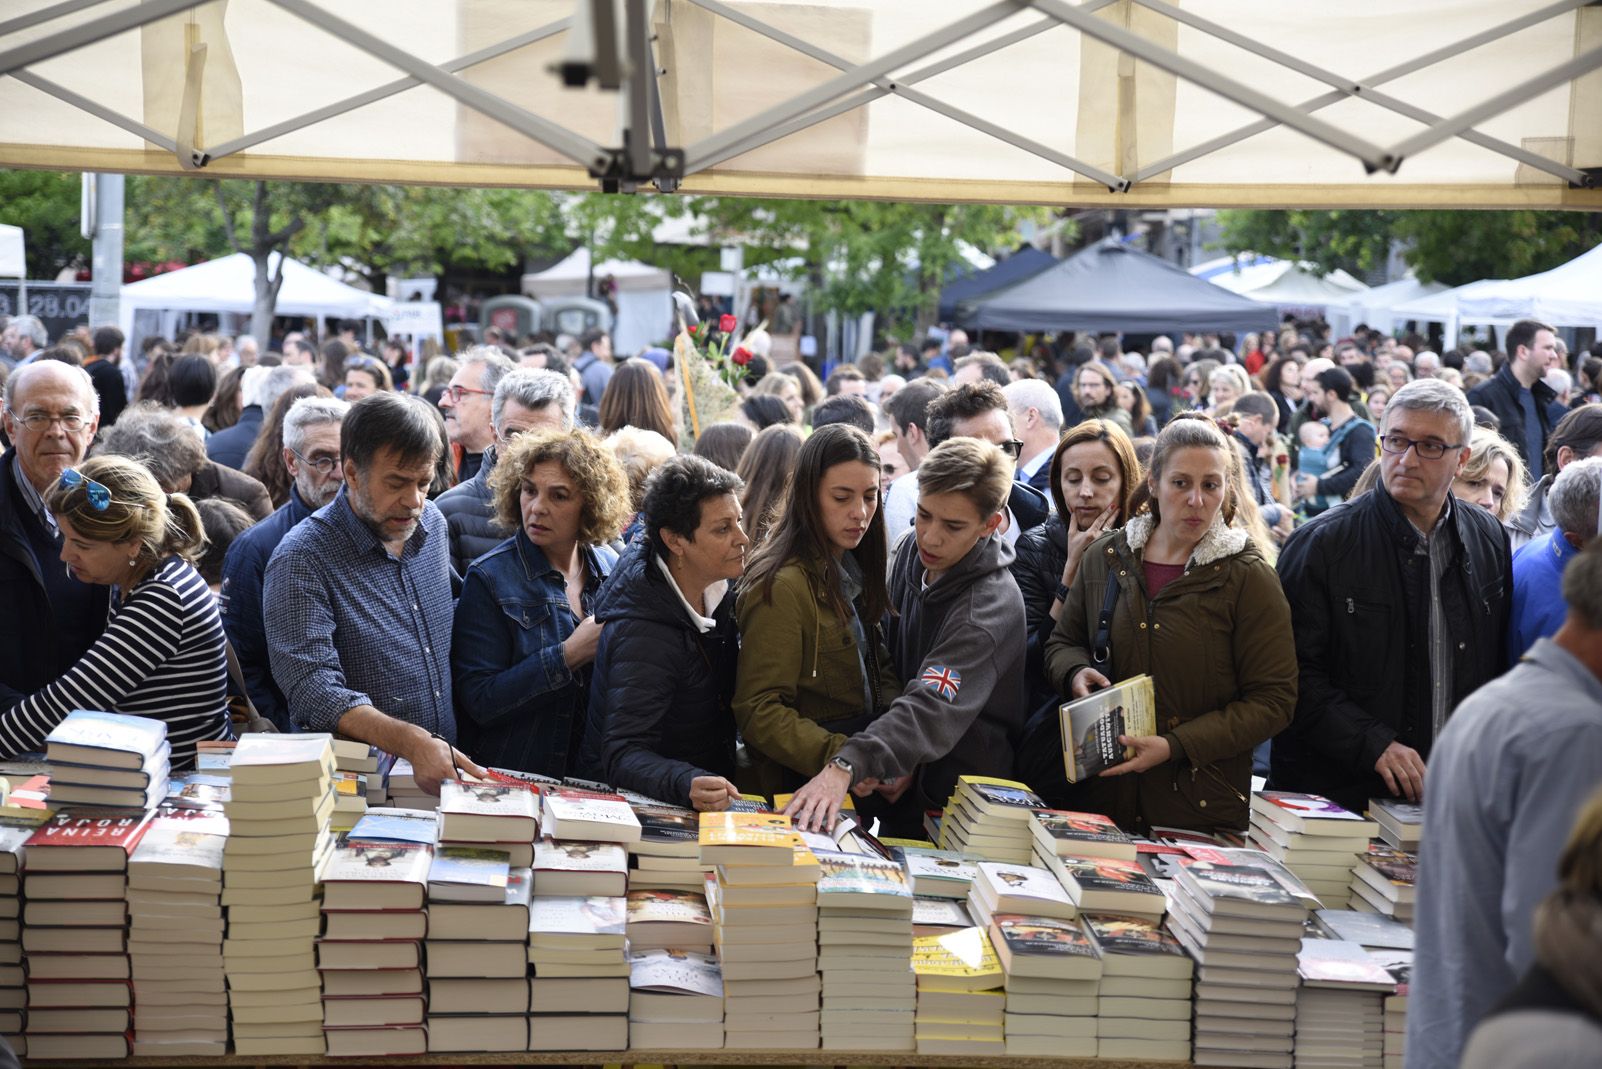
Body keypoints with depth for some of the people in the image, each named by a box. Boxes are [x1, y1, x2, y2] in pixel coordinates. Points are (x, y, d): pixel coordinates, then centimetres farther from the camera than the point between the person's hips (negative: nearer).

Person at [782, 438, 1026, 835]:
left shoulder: (989, 606, -27)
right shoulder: (911, 552, -3)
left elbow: (931, 711, -39)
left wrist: (847, 765, -53)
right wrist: (896, 762, 0)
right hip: (905, 788, 7)